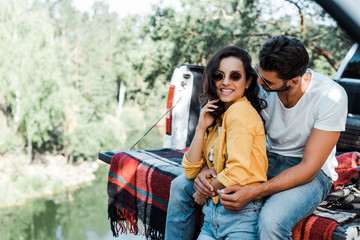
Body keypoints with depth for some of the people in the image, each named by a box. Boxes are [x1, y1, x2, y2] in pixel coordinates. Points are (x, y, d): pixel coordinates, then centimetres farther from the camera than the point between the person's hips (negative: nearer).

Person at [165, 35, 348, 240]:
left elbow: (309, 168, -24)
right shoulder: (259, 84, -12)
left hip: (311, 172, -4)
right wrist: (209, 168, -23)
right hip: (266, 161, 5)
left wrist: (253, 193, -35)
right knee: (182, 186, -7)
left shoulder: (331, 97, -24)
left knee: (271, 221, -40)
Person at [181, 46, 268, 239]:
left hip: (242, 216, -7)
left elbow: (238, 172, -20)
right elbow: (191, 171, 8)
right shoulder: (216, 115, 12)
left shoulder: (241, 111, -12)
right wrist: (201, 127, -3)